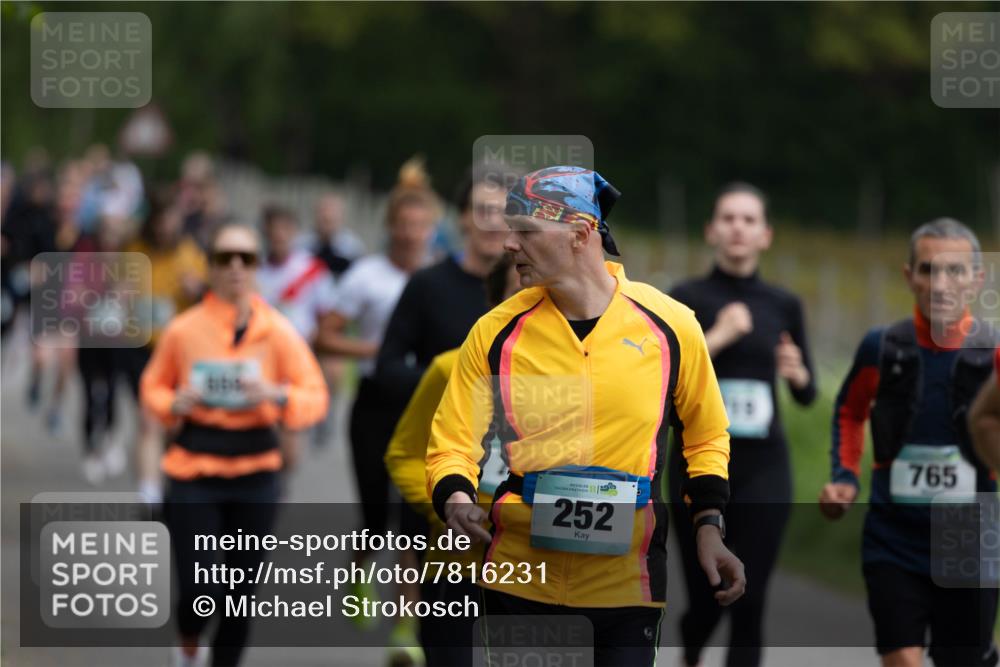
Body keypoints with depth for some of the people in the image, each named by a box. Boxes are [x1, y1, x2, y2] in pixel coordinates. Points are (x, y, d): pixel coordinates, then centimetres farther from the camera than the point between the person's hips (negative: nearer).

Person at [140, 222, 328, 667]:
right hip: (194, 470, -1)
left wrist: (277, 395, -19)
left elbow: (315, 397, 0)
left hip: (254, 474, 1)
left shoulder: (278, 331, -1)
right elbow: (153, 386, 11)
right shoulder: (184, 329, -3)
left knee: (241, 591, 7)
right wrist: (173, 404, -10)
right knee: (197, 591, -7)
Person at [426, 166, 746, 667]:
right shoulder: (496, 332, 2)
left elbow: (706, 435, 13)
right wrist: (456, 500, -18)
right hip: (518, 583, 1)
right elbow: (452, 442, 3)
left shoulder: (669, 325, 0)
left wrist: (709, 528, 2)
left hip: (625, 587, -1)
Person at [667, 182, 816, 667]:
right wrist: (719, 336, -20)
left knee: (749, 603, -7)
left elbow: (806, 395, 15)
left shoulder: (784, 306, 6)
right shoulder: (685, 299, -3)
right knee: (706, 599, 7)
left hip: (763, 468, 1)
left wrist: (796, 372, -7)